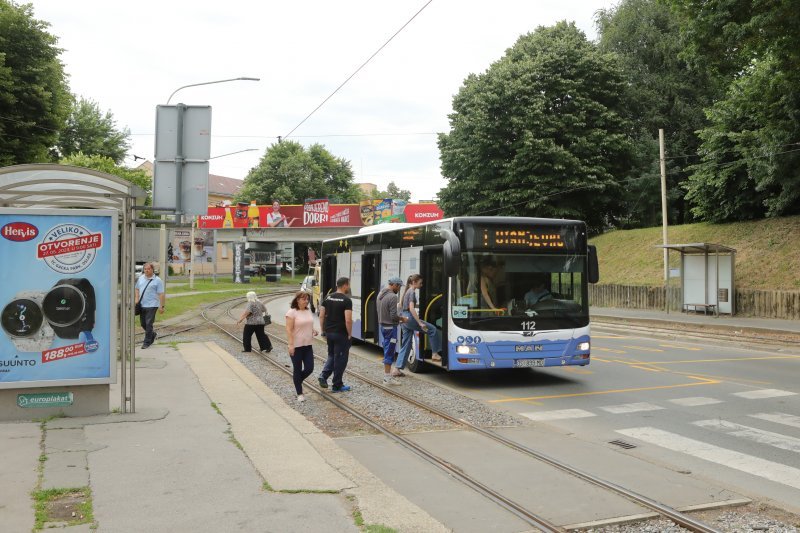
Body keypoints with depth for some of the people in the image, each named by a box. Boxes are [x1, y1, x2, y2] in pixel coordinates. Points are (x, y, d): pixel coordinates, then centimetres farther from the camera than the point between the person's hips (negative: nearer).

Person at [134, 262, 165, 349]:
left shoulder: (157, 280, -5)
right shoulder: (140, 278, 12)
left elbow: (161, 294, -7)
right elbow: (137, 289, 21)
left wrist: (161, 306, -12)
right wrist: (136, 298, 5)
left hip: (152, 305, -6)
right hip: (142, 305, 6)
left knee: (148, 324, -6)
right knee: (142, 323, 13)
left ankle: (147, 342, 3)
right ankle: (152, 334, 37)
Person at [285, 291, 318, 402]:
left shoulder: (309, 311, 9)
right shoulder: (292, 312, -12)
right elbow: (289, 330, -15)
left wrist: (314, 330, 2)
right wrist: (291, 345, -21)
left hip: (308, 345, 6)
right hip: (296, 346, -6)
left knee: (309, 368, 3)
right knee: (297, 370, 5)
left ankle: (297, 381, 32)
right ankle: (299, 394, 16)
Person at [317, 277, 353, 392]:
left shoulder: (328, 298, 6)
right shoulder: (346, 300, -14)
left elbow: (321, 316, 8)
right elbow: (348, 320, -20)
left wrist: (324, 330, 15)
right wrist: (350, 334, -8)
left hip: (329, 332, 6)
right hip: (341, 334, -6)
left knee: (331, 355, 23)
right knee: (340, 358, 5)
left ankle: (323, 375, 4)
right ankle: (337, 385, 12)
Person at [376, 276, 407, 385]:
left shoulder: (381, 294, 9)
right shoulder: (392, 297, -19)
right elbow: (393, 316, -22)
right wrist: (402, 318, -3)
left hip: (383, 326, 9)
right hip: (390, 327, -9)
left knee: (387, 350, 18)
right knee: (389, 352, -4)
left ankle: (388, 371, 26)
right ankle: (387, 378, -1)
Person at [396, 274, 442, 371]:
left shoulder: (407, 291, 17)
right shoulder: (412, 292, -11)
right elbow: (411, 309, -20)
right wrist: (420, 323, -23)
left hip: (404, 318, 10)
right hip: (409, 318, -10)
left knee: (406, 345, 10)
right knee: (432, 329, -2)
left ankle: (398, 367, 7)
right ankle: (435, 353, 0)